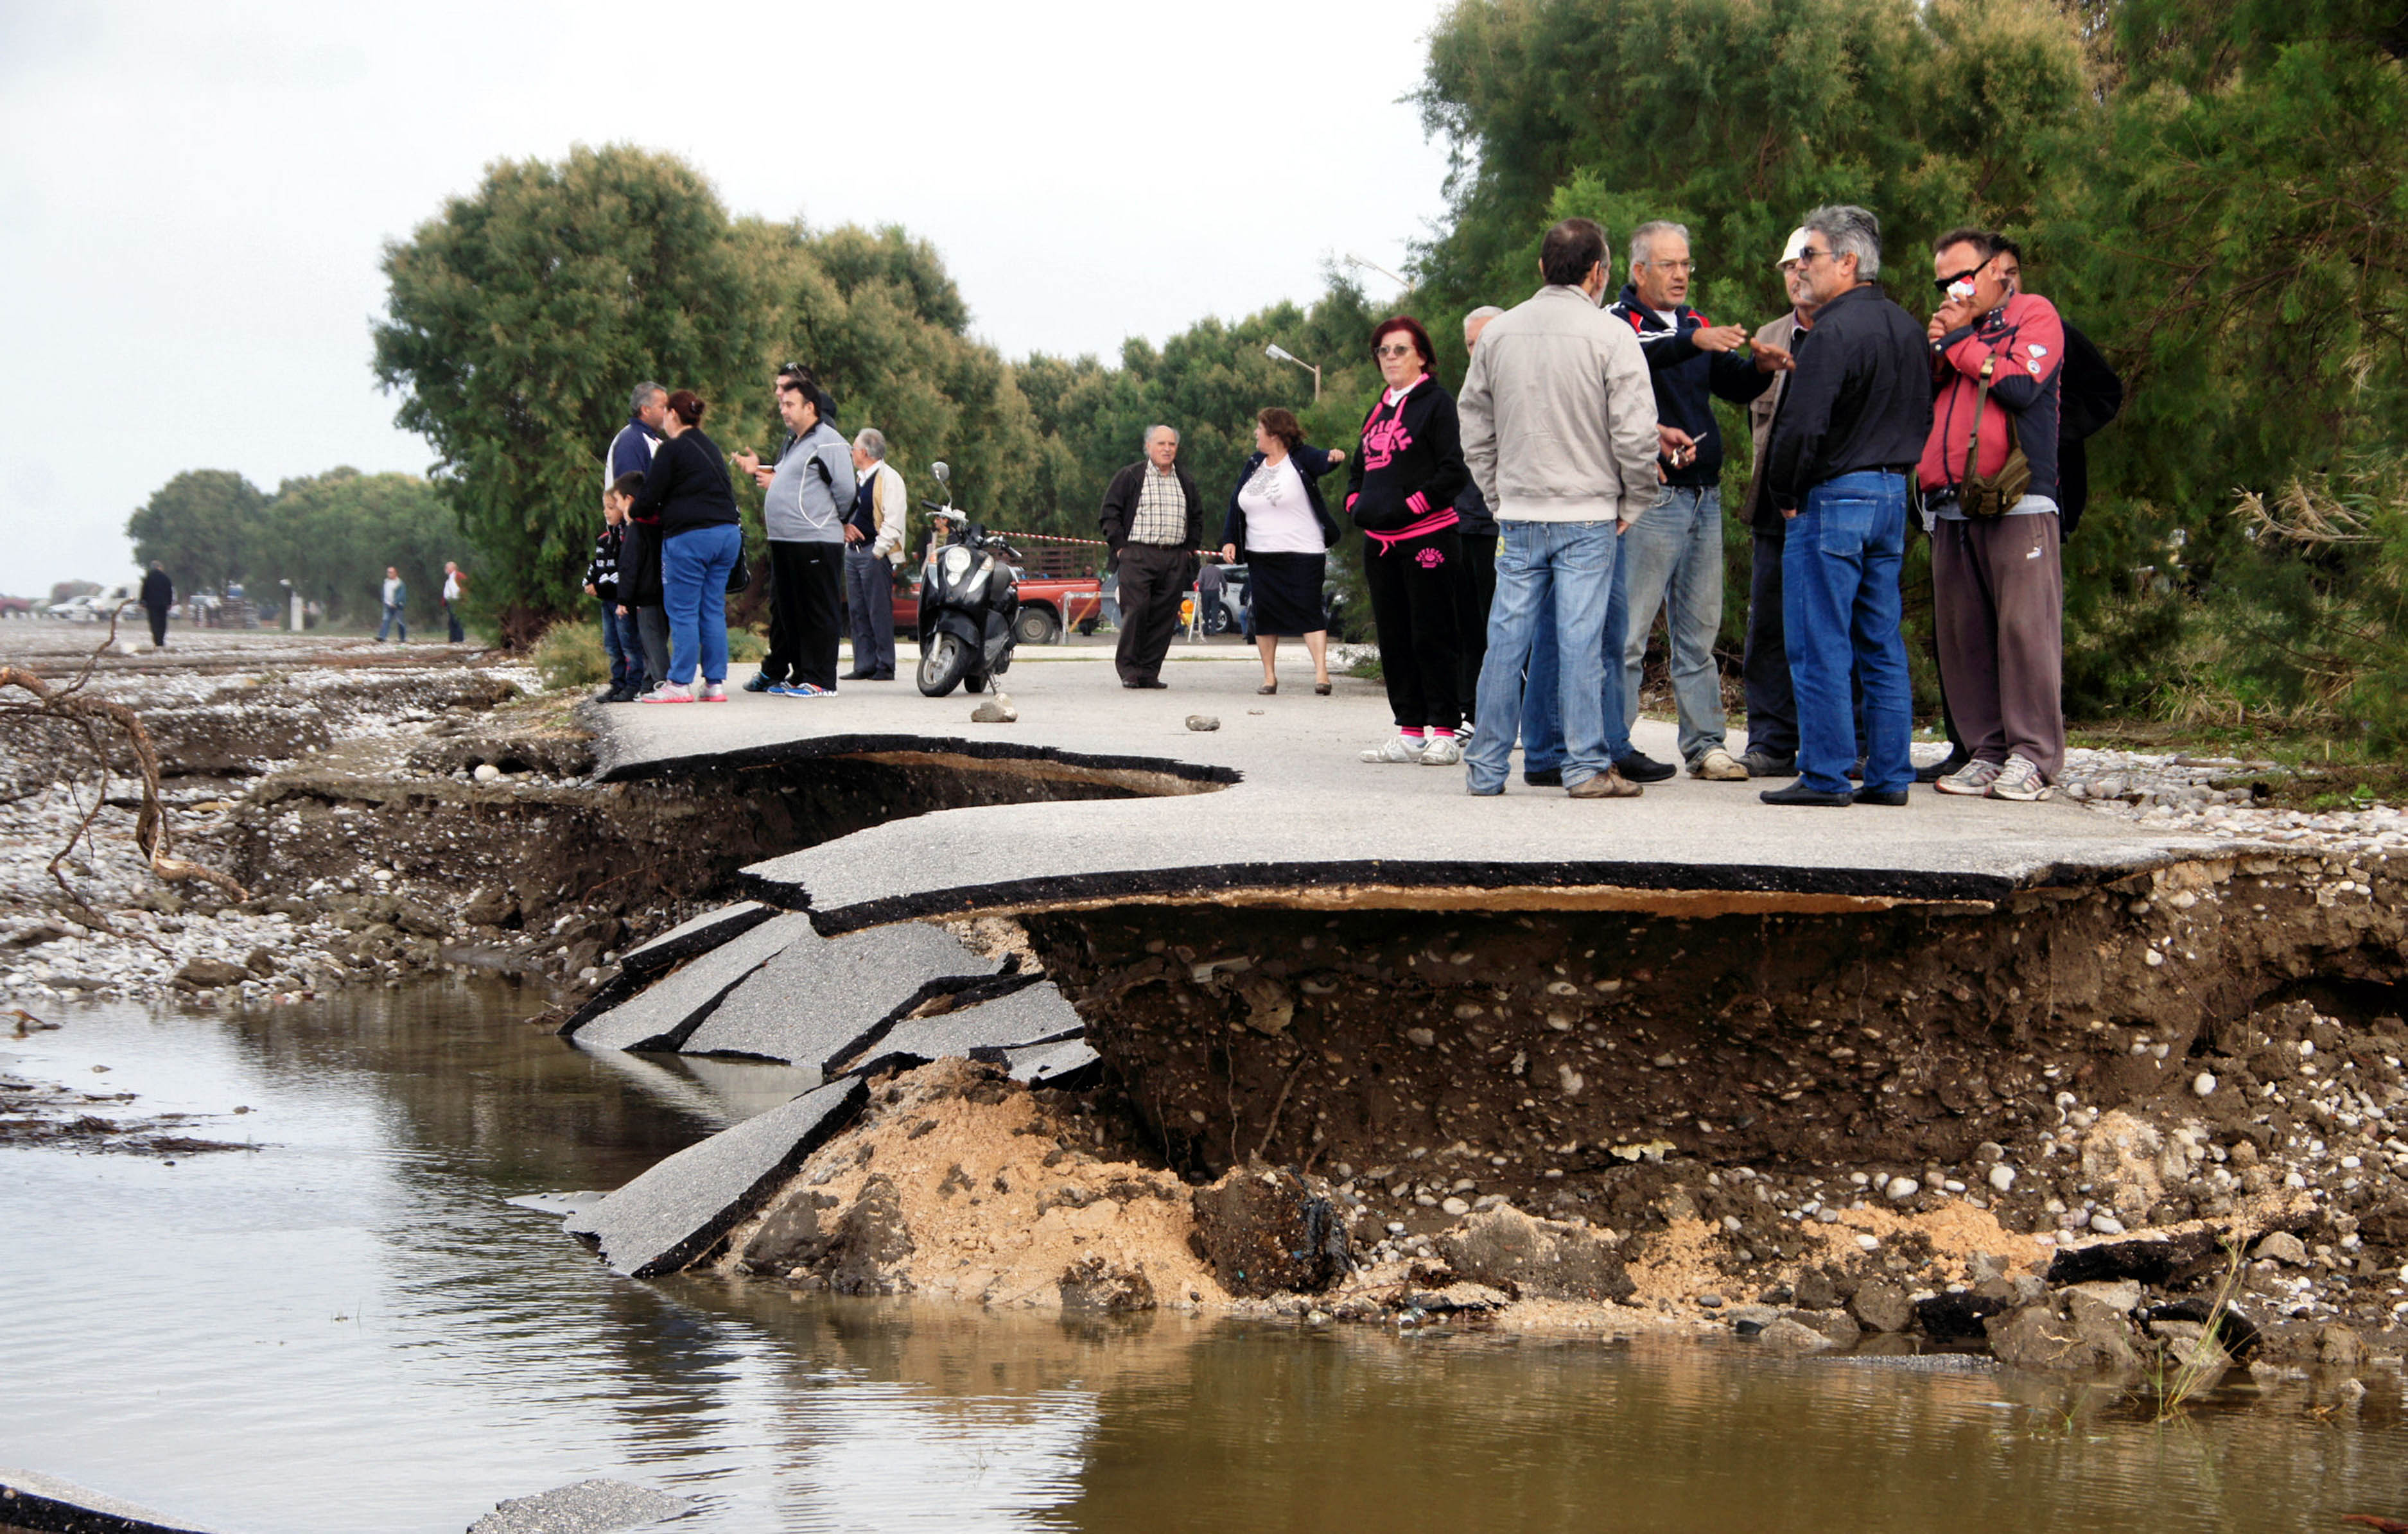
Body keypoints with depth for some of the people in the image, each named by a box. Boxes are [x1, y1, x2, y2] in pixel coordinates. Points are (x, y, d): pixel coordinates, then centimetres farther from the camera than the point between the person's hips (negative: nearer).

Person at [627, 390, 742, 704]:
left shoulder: (672, 449, -6)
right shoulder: (711, 448, 18)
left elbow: (650, 495, -7)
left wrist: (633, 511, 15)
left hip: (689, 537, -7)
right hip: (727, 533, 7)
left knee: (682, 612, -3)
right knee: (713, 610, 9)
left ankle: (680, 684, -3)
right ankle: (715, 682, 8)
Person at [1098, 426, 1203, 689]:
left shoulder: (1185, 481, 16)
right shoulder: (1130, 477, 3)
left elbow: (1197, 516, 28)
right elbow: (1110, 513, 3)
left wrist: (1191, 547, 16)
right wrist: (1120, 546, -5)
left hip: (1175, 558, 4)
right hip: (1138, 555, -4)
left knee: (1165, 617, -1)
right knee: (1135, 610, -13)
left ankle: (1149, 672, 4)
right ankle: (1129, 670, -5)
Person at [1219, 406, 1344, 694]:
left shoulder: (1301, 459, -4)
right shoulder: (1253, 465, 13)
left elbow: (1322, 462, -25)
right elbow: (1236, 504, 15)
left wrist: (1334, 458, -48)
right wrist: (1229, 540, 5)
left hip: (1302, 554, -6)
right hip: (1261, 557, 6)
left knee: (1308, 612, -12)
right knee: (1264, 615, 5)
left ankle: (1321, 672, -16)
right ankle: (1269, 676, 13)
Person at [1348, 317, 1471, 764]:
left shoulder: (1436, 403, -4)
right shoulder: (1378, 409, 19)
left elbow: (1453, 471, -11)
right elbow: (1358, 469, 28)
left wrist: (1407, 508, -16)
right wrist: (1356, 505, 8)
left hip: (1426, 537, -8)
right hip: (1379, 541, 8)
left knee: (1432, 637, -5)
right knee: (1394, 638, 9)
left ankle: (1445, 733, -1)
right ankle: (1410, 732, 14)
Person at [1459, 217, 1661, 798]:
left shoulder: (1498, 333, 6)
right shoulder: (1610, 335, -8)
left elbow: (1475, 429, 12)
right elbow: (1635, 433, -11)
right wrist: (1633, 504, 2)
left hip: (1519, 516, 4)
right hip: (1588, 517, -4)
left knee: (1507, 637, 6)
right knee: (1580, 640, -2)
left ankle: (1487, 767, 10)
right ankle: (1586, 767, -1)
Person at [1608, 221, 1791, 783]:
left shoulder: (1697, 324, 17)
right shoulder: (1619, 320, -4)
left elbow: (1734, 387, 15)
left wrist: (1760, 367, -7)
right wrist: (1695, 342, -40)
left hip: (1704, 498, 7)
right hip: (1651, 499, -7)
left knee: (1698, 631, 9)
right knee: (1629, 630, -7)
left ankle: (1705, 744, 13)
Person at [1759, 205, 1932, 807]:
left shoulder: (1833, 333, -16)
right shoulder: (1906, 327, 12)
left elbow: (1803, 425, -21)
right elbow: (1923, 416, 19)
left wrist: (1786, 497, -7)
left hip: (1835, 495, -9)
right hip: (1892, 497, 9)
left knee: (1819, 646, -3)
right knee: (1881, 645, 11)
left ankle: (1825, 775, -3)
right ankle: (1889, 775, 12)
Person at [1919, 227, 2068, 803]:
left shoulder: (2034, 314, 7)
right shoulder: (1949, 326, 26)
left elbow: (2019, 385, -9)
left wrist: (1960, 341, 0)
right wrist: (1936, 351, 5)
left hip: (2015, 500, -6)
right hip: (1951, 508, 7)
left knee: (2025, 625, -10)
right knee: (1963, 634, 2)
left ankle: (2033, 756, -10)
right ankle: (1987, 751, 7)